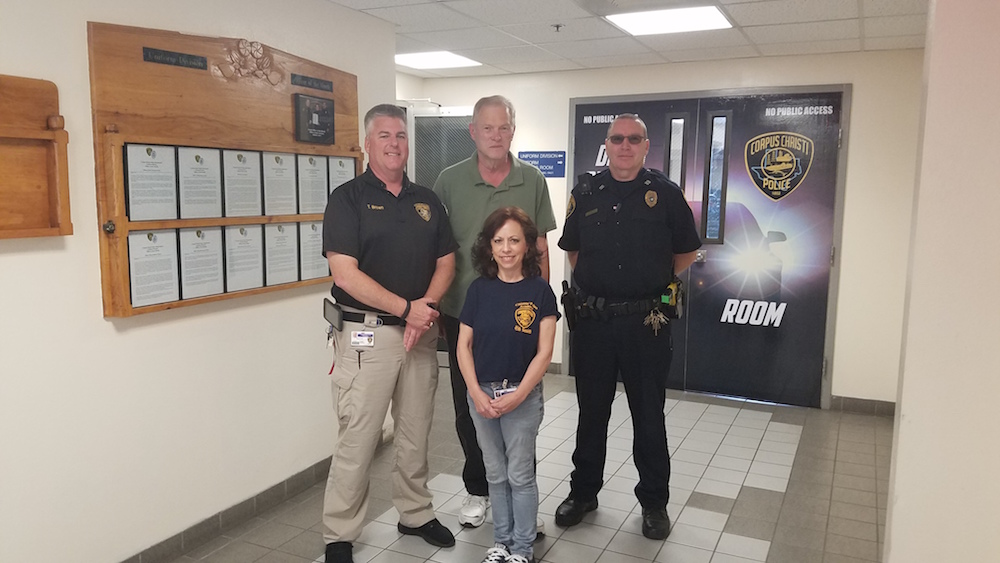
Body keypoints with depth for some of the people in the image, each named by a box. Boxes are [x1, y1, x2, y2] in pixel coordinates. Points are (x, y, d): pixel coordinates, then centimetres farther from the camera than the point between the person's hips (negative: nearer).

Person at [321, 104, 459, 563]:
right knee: (357, 439, 0)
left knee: (416, 433, 15)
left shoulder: (427, 201, 11)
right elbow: (345, 273, -14)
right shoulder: (348, 198, -5)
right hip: (367, 335, -5)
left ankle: (415, 513, 33)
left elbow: (446, 261, 11)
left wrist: (427, 306, -8)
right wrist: (407, 308, -16)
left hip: (420, 333, 5)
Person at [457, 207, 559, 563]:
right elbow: (464, 346, 1)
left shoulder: (539, 291, -7)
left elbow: (544, 351, -8)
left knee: (520, 474, 7)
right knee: (495, 474, 15)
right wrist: (477, 393, -9)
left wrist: (518, 395, -14)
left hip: (523, 394, -3)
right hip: (481, 393, 3)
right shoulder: (479, 290, 0)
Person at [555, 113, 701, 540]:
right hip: (592, 320, 2)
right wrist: (592, 284, 7)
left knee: (649, 415, 9)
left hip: (646, 322, -2)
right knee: (591, 412, 14)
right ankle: (583, 491, 30)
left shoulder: (665, 193, -1)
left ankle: (654, 501, 25)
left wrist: (655, 283, 5)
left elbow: (686, 252, 8)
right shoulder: (586, 193, 5)